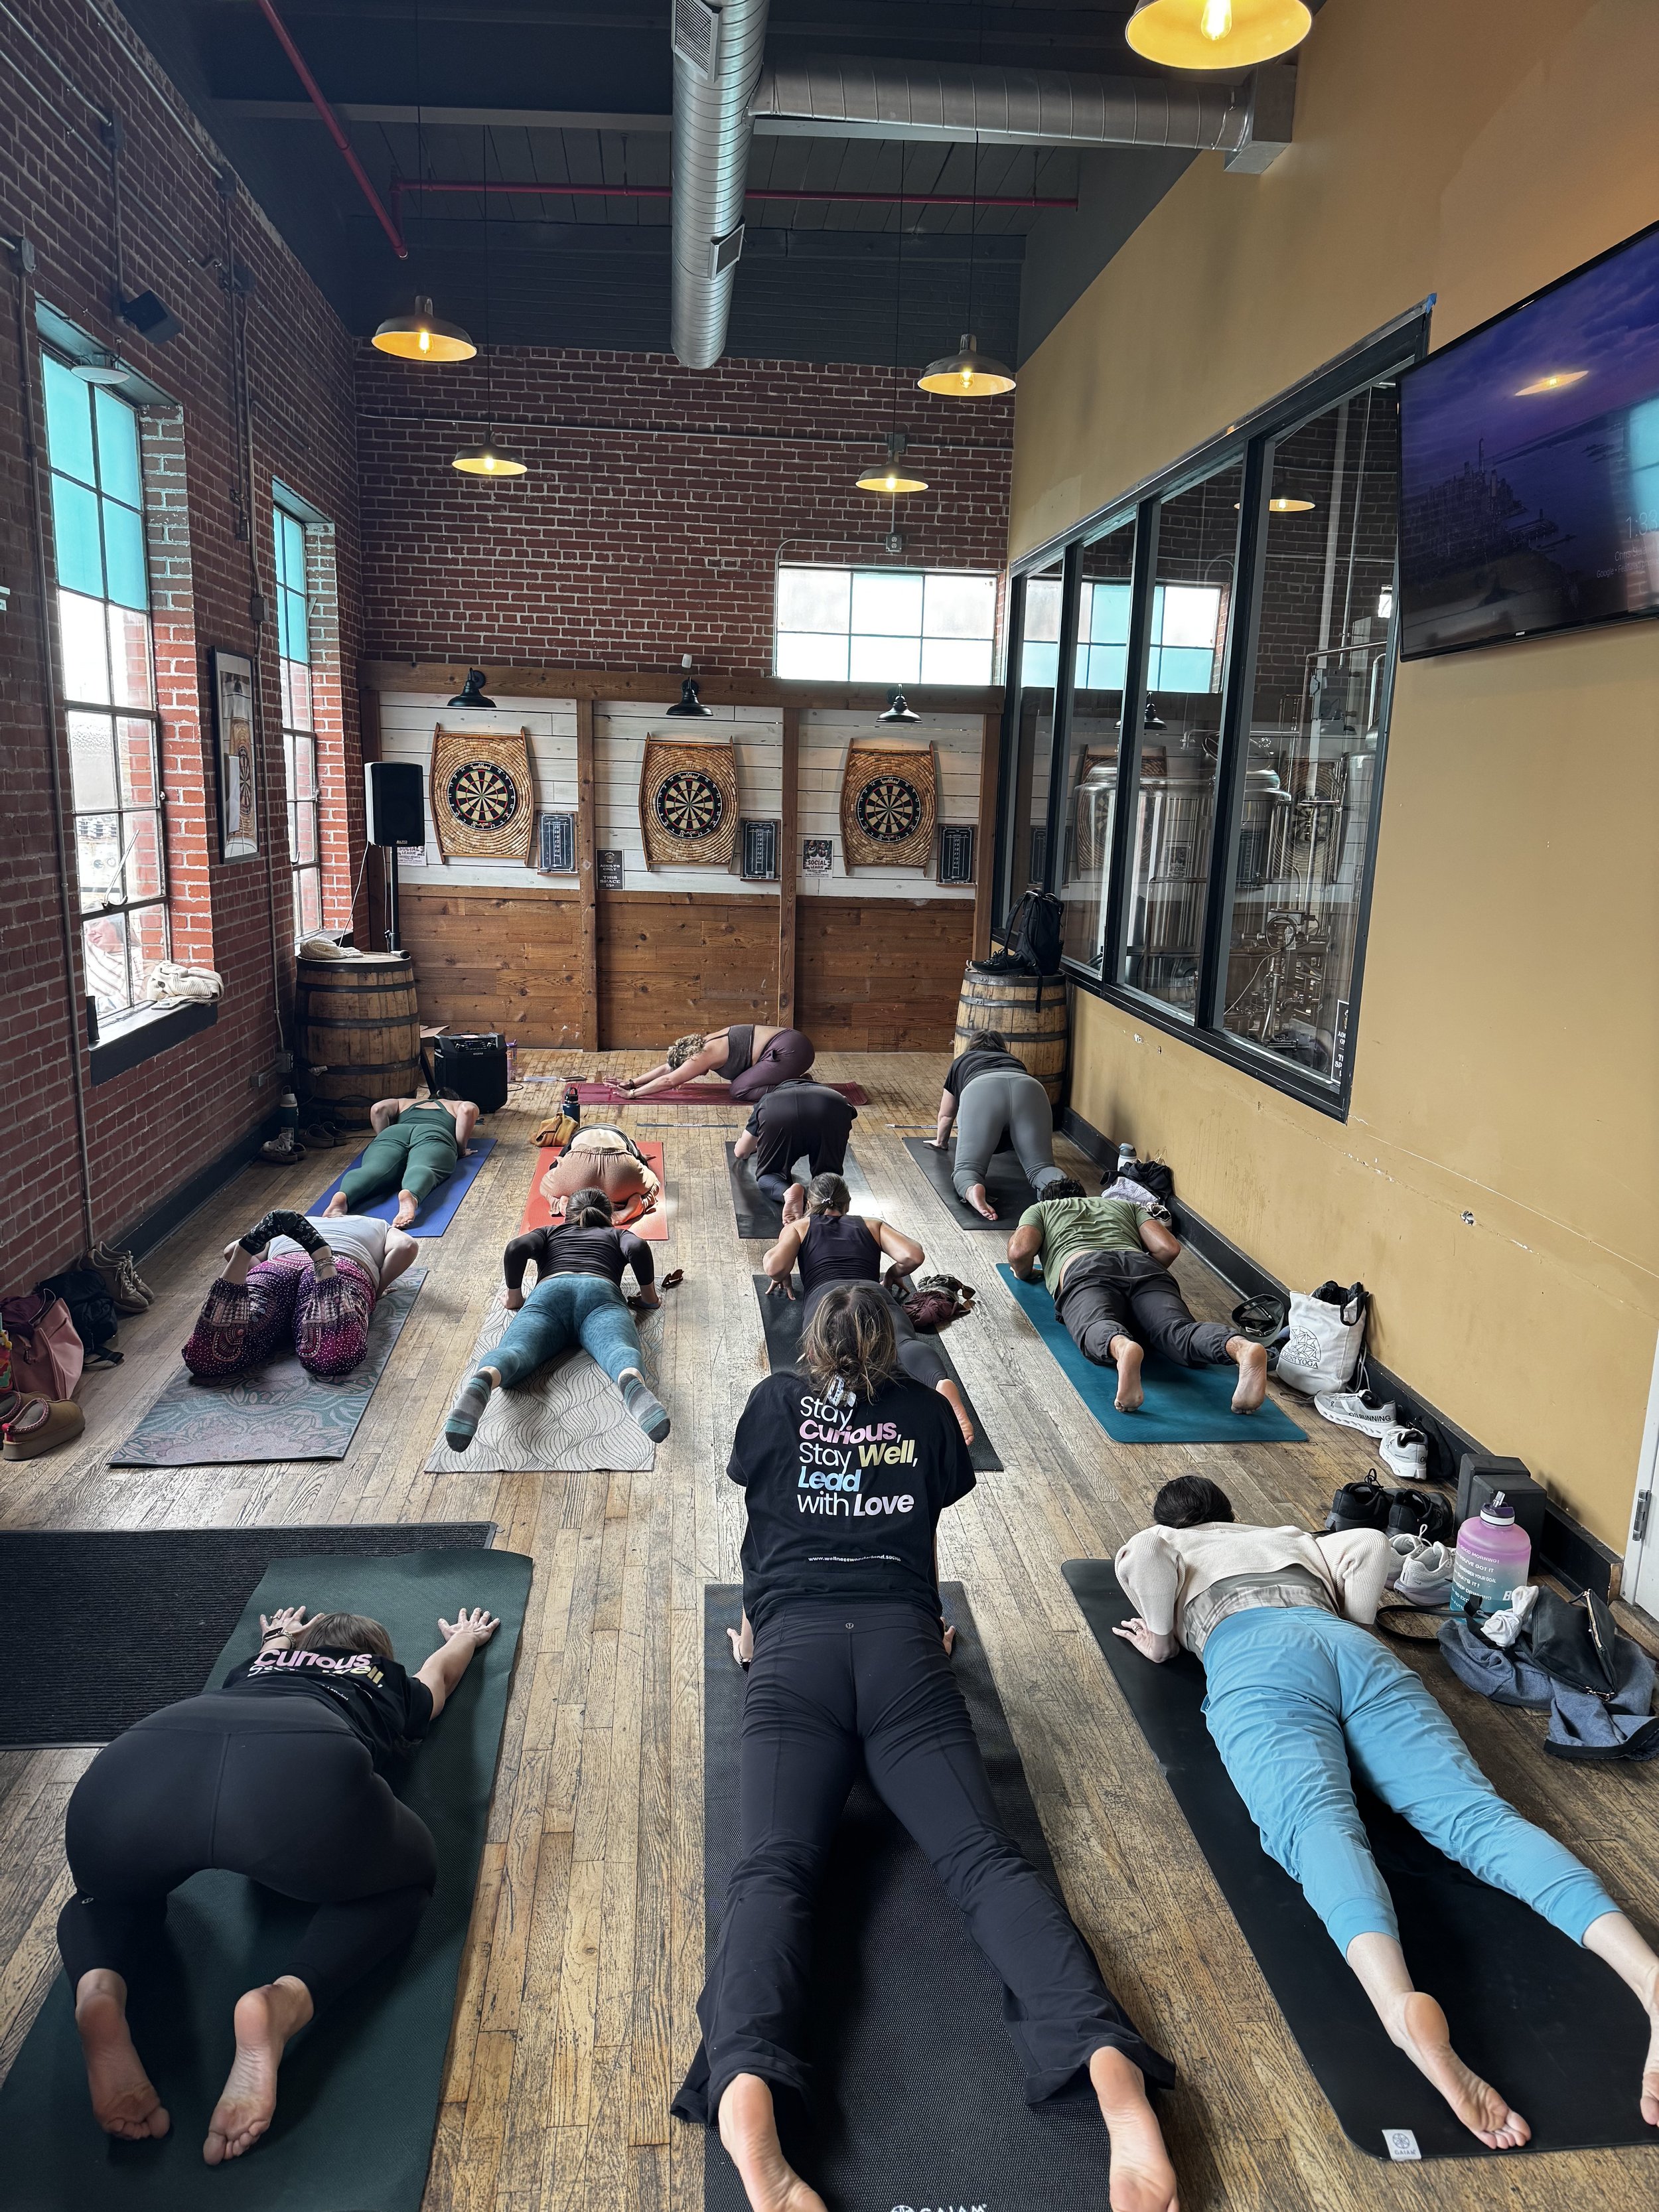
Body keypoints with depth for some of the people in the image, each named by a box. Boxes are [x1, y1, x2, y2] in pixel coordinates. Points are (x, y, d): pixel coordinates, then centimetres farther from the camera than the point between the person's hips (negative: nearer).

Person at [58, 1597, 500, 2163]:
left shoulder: (257, 1668, 44)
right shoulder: (387, 1686, 40)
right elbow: (440, 1670, 65)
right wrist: (466, 1636, 86)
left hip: (133, 1770, 4)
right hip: (304, 1770, -3)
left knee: (110, 1893, 37)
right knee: (404, 1881, 26)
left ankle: (99, 1994, 1)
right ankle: (283, 2002, -5)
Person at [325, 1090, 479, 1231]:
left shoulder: (405, 1103, 41)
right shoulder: (459, 1106, 36)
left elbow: (378, 1109, 20)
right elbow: (468, 1109, 10)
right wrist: (460, 1147, 16)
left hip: (394, 1133, 2)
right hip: (434, 1135, -2)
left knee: (373, 1169, -24)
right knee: (422, 1169, -31)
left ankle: (342, 1196, -57)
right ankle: (411, 1197, -66)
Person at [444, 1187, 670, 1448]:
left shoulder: (549, 1233, 39)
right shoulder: (618, 1235, 37)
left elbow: (516, 1249, 16)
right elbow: (638, 1248, 12)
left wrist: (515, 1298, 29)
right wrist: (650, 1299, 24)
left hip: (549, 1292, 1)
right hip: (601, 1292, -1)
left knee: (516, 1349, -28)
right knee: (618, 1348, -32)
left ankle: (481, 1381, -65)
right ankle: (633, 1385, -69)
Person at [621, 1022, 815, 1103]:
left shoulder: (705, 1055, -12)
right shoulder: (705, 1044, 14)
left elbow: (669, 1080, -12)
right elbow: (668, 1067, 21)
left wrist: (633, 1093, -6)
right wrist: (634, 1082, 19)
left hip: (789, 1050, -10)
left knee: (740, 1090, -9)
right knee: (740, 1083, 14)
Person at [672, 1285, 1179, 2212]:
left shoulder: (774, 1401, 20)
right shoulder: (926, 1409, 20)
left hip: (794, 1646, 0)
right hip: (902, 1642, 1)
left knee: (775, 1868, -18)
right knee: (984, 1854, -14)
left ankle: (746, 2091, -45)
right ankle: (1108, 2057, -38)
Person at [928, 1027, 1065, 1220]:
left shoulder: (961, 1061, 41)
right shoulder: (1014, 1060, 45)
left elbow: (946, 1115, 50)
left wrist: (940, 1142, 68)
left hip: (982, 1091, -2)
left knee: (968, 1167, -7)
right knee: (1040, 1167, -5)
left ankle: (972, 1189, -41)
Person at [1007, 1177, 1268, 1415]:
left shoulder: (1040, 1210, 36)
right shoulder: (1127, 1206, 43)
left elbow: (1020, 1251, 13)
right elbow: (1169, 1248, 23)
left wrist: (1024, 1273, 35)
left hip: (1084, 1268, -2)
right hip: (1143, 1266, 2)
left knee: (1099, 1328, -32)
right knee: (1177, 1329, -24)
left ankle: (1122, 1347, -69)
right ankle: (1241, 1347, -57)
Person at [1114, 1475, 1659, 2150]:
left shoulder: (1156, 1546, 32)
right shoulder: (1293, 1539, 43)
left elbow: (1147, 1554, 6)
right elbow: (1372, 1543, 25)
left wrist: (1160, 1642, 20)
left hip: (1252, 1656, -4)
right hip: (1353, 1646, 4)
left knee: (1318, 1822, -29)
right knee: (1472, 1810, -15)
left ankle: (1403, 2007, -59)